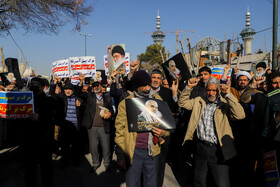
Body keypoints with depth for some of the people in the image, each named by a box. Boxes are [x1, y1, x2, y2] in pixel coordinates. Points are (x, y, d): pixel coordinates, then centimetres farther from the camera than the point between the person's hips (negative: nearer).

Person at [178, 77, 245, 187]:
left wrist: (228, 95, -21)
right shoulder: (199, 101, 9)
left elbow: (240, 115, -17)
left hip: (218, 150, -3)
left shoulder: (225, 104, -3)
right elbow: (182, 103, 10)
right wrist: (188, 88, -2)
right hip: (200, 148, 4)